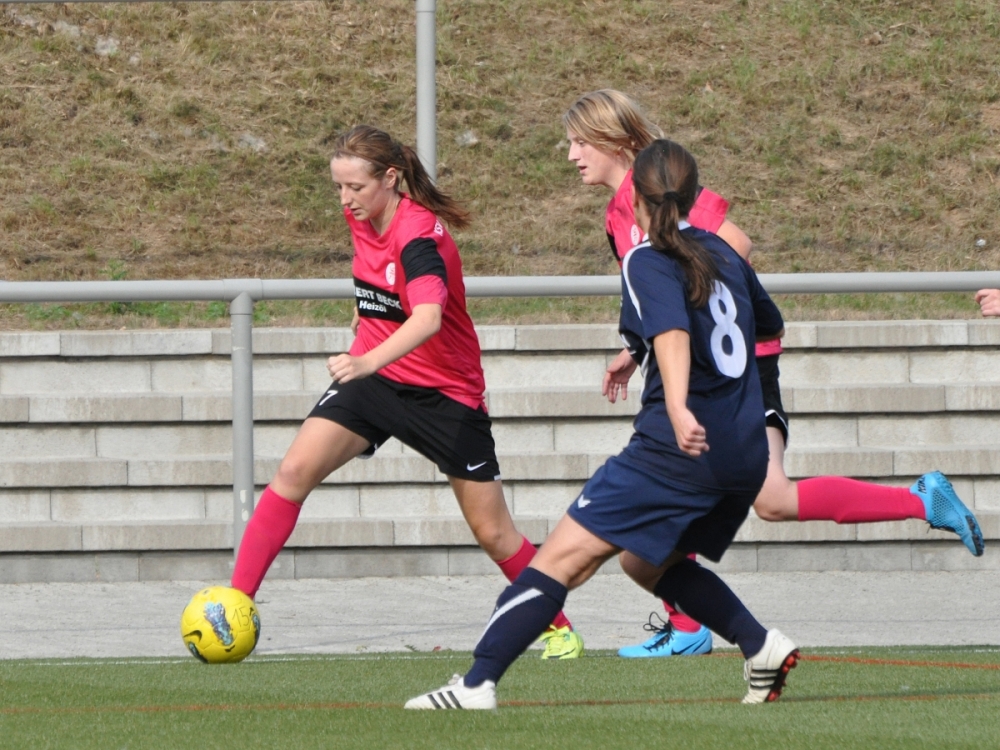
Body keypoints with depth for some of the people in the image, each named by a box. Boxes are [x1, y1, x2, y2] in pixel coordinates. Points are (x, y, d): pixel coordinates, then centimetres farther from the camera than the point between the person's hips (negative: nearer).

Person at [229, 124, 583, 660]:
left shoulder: (418, 234, -26)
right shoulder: (361, 217, -3)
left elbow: (428, 318, -45)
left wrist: (368, 362, -60)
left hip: (446, 392, -5)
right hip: (371, 376, 5)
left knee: (493, 534, 3)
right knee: (294, 472, -18)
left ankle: (559, 628, 26)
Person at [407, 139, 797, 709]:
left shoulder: (648, 262, -4)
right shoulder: (722, 253, 16)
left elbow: (673, 334, -24)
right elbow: (772, 326, 35)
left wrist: (679, 409, -41)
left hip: (681, 447, -7)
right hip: (746, 455, 7)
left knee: (564, 557, -8)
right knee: (651, 562, 27)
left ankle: (477, 684, -17)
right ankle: (763, 647, 14)